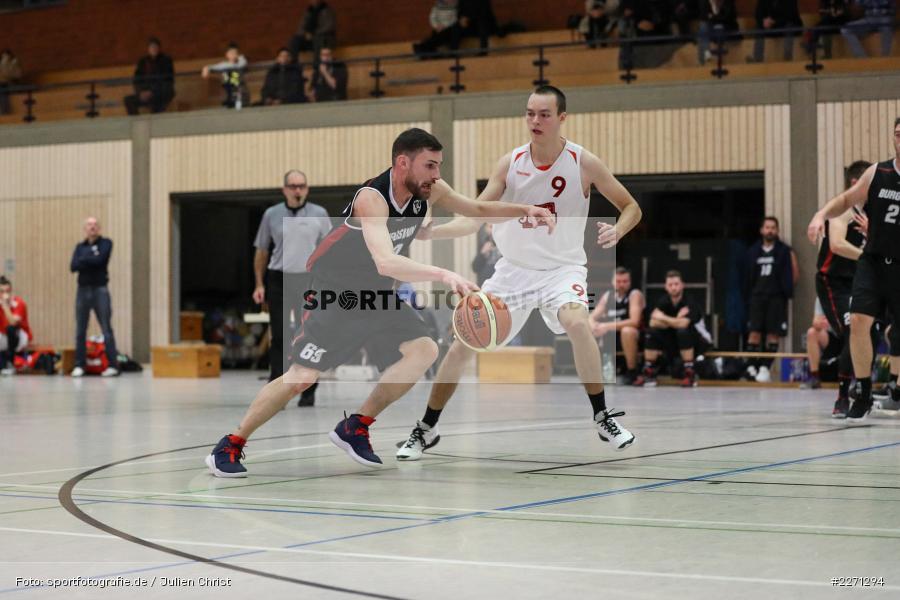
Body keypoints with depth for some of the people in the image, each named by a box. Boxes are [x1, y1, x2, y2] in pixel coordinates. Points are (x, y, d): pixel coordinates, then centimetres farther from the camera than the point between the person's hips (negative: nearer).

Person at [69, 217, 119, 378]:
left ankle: (113, 365, -6)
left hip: (100, 290, -4)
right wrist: (91, 259, -11)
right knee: (80, 330, 3)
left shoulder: (106, 243, 4)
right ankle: (79, 365, 7)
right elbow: (73, 266, -1)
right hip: (83, 290, 4)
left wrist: (83, 260, -2)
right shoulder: (80, 246, 14)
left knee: (106, 329, -6)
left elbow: (100, 260, -14)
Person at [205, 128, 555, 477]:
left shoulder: (428, 191, -7)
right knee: (301, 378, -13)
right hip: (335, 296, -7)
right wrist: (442, 274, -55)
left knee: (424, 351, -11)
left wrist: (523, 210, -7)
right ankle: (229, 446, 2)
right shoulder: (371, 198, -30)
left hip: (377, 297, 7)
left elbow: (478, 209, 9)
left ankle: (354, 429, 1)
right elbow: (385, 262, -45)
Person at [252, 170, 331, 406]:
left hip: (309, 281, 0)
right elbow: (261, 252, 12)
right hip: (278, 280, 0)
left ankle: (308, 392, 10)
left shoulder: (319, 214, 4)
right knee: (279, 337, -2)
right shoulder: (272, 215, 6)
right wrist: (259, 284, 5)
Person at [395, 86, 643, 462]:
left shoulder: (583, 163, -11)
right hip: (514, 269, 2)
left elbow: (631, 207, -2)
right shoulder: (510, 163, -7)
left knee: (576, 323, -34)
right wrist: (429, 231, -25)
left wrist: (617, 230, -25)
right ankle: (425, 430, 15)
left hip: (562, 268, -2)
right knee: (461, 347, -4)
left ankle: (603, 418, -16)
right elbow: (474, 219, -9)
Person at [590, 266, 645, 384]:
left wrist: (607, 326, -29)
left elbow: (634, 321, -25)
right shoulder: (607, 296, 5)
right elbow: (592, 318, 4)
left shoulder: (635, 294, -12)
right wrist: (594, 326, -23)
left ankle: (631, 372, -22)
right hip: (612, 336, 6)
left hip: (633, 337, -6)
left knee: (627, 331, -39)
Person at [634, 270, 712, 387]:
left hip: (697, 342, -5)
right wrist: (675, 321, -26)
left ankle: (690, 373, -28)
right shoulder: (663, 301, -6)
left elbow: (683, 324, -38)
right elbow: (653, 322, -18)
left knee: (683, 331, -36)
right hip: (674, 342, 5)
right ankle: (649, 372, -13)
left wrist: (662, 318, -25)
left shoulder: (689, 303, -22)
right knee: (652, 331, -17)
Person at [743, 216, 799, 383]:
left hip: (776, 297, -2)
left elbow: (795, 273, 1)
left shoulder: (785, 251, 1)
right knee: (754, 331, -4)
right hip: (757, 295, 2)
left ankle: (765, 367, 2)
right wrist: (748, 294, 8)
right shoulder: (753, 251, 9)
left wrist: (786, 288, -5)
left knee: (773, 333, -2)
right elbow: (748, 275, 13)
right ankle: (751, 366, -1)